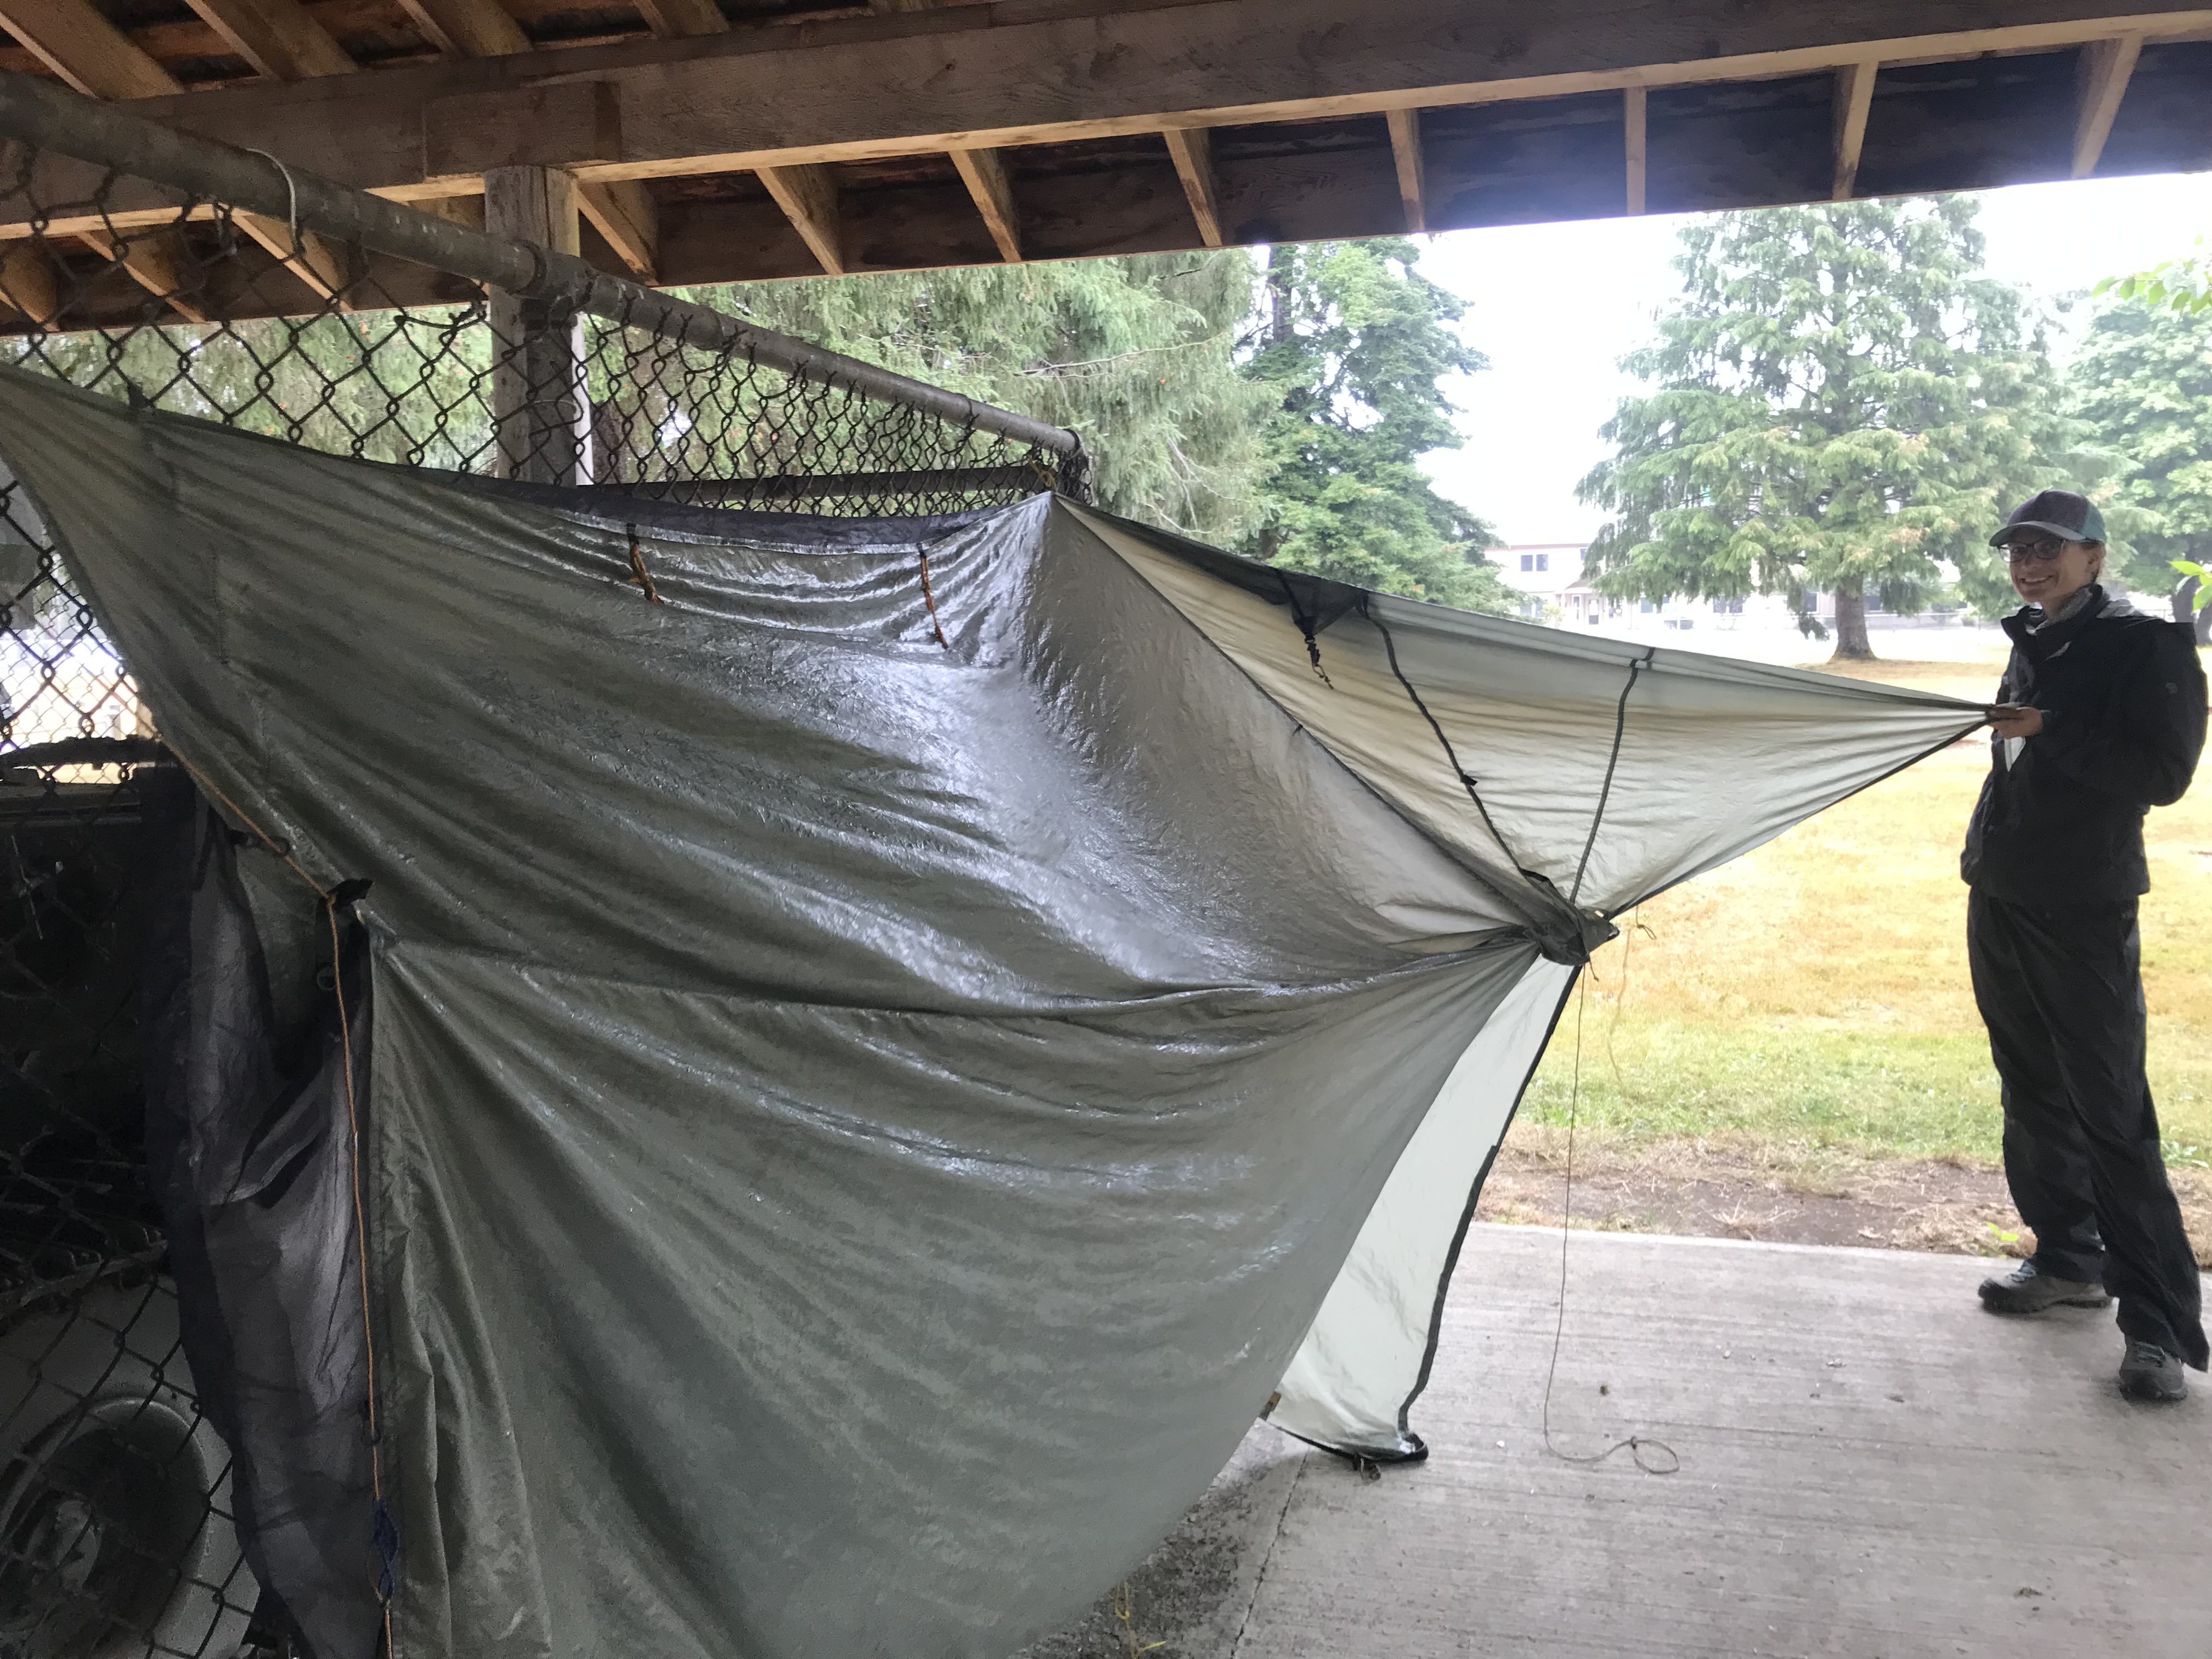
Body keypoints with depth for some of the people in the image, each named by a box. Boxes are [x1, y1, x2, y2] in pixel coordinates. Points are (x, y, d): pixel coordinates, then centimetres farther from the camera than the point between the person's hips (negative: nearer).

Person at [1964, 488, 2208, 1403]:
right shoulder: (2031, 643, 14)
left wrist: (2050, 732, -23)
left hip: (2084, 914, -7)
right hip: (2002, 899, 8)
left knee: (2111, 1112, -7)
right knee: (2034, 1095, 14)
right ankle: (2069, 1258, 28)